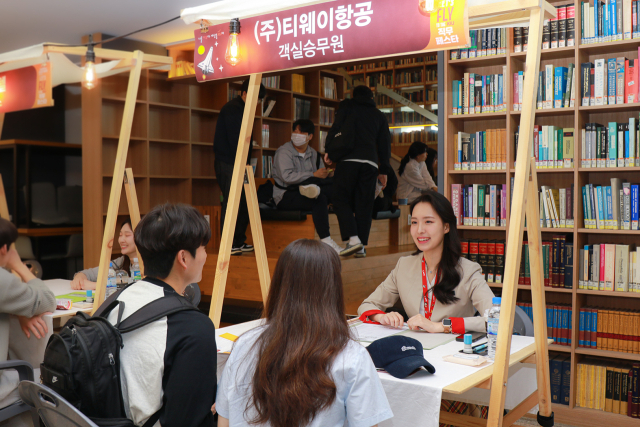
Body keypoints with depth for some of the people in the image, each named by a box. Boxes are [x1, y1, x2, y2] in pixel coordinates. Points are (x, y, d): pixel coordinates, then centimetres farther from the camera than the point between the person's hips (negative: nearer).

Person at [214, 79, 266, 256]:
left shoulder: (241, 109, 20)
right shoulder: (232, 109, -11)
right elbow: (234, 139, -17)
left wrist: (246, 162, 9)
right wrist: (243, 163, -15)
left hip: (237, 163, 10)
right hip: (228, 163, -10)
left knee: (244, 203, 10)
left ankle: (239, 242, 17)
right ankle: (228, 245, -6)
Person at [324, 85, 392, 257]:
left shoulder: (346, 106, 15)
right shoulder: (379, 115, 24)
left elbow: (337, 127, -2)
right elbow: (385, 143, 21)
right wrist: (384, 170, 23)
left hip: (349, 159, -3)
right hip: (371, 162, 4)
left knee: (341, 200, 0)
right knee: (364, 204, 5)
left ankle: (353, 239, -16)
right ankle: (362, 246, 1)